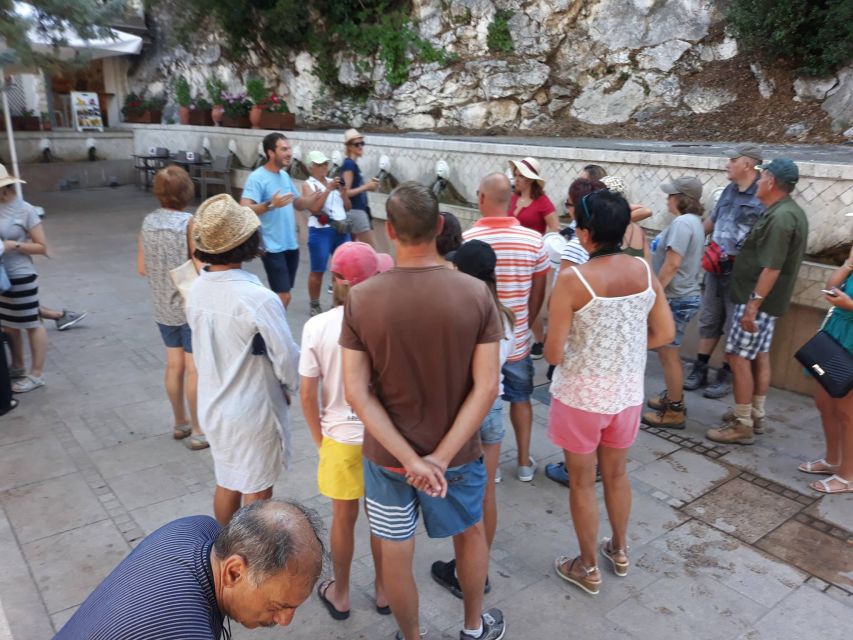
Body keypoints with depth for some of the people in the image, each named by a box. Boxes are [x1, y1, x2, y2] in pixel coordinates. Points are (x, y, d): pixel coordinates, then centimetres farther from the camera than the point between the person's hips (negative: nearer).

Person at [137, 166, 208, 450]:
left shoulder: (148, 222, 1)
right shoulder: (190, 223, -17)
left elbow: (142, 268, 7)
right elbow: (201, 269, -19)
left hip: (163, 306, 6)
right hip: (191, 305, -6)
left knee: (174, 365, 18)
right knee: (195, 367, 4)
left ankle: (180, 423, 32)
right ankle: (198, 431, 14)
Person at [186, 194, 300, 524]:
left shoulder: (197, 289, -6)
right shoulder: (257, 298, -28)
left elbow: (202, 349, 4)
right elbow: (287, 358, -21)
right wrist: (289, 390, 0)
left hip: (213, 406, 7)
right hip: (253, 411, -7)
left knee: (226, 483, 24)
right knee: (256, 492, 13)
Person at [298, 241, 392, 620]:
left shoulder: (317, 326, -14)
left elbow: (307, 395, -10)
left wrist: (319, 439, 6)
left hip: (341, 438, 0)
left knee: (344, 518, 19)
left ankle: (340, 594, 38)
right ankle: (384, 590, 39)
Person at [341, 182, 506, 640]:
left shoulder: (360, 298, -16)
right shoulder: (476, 294, -16)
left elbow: (356, 392, -17)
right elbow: (486, 387, -18)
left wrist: (409, 459, -16)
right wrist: (441, 456, -16)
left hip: (386, 455, 0)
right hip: (457, 452, 1)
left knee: (396, 554, 20)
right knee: (470, 534, 27)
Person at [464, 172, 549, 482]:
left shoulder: (466, 240, -17)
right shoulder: (533, 240, -9)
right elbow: (539, 292, 0)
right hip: (517, 339, 2)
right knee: (520, 398, 21)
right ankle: (524, 461, 32)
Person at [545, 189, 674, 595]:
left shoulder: (572, 280, -22)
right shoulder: (645, 271, -6)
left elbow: (553, 354, -19)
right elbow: (664, 334, 2)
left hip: (581, 395, -5)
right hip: (627, 392, 5)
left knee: (582, 482, 15)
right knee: (616, 474, 26)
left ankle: (588, 568, 32)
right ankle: (619, 550, 46)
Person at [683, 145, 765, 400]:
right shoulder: (729, 190, 8)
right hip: (716, 267, 7)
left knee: (735, 327, 6)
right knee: (709, 321, 14)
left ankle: (726, 376, 17)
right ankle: (699, 369, 25)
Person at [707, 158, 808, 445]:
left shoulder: (780, 217, -21)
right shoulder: (790, 212, 12)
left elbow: (772, 267, -26)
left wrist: (752, 305, -27)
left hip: (758, 299, -10)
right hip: (768, 299, 10)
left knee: (738, 357, -6)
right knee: (759, 356, 16)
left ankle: (742, 425, 0)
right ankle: (755, 415, 26)